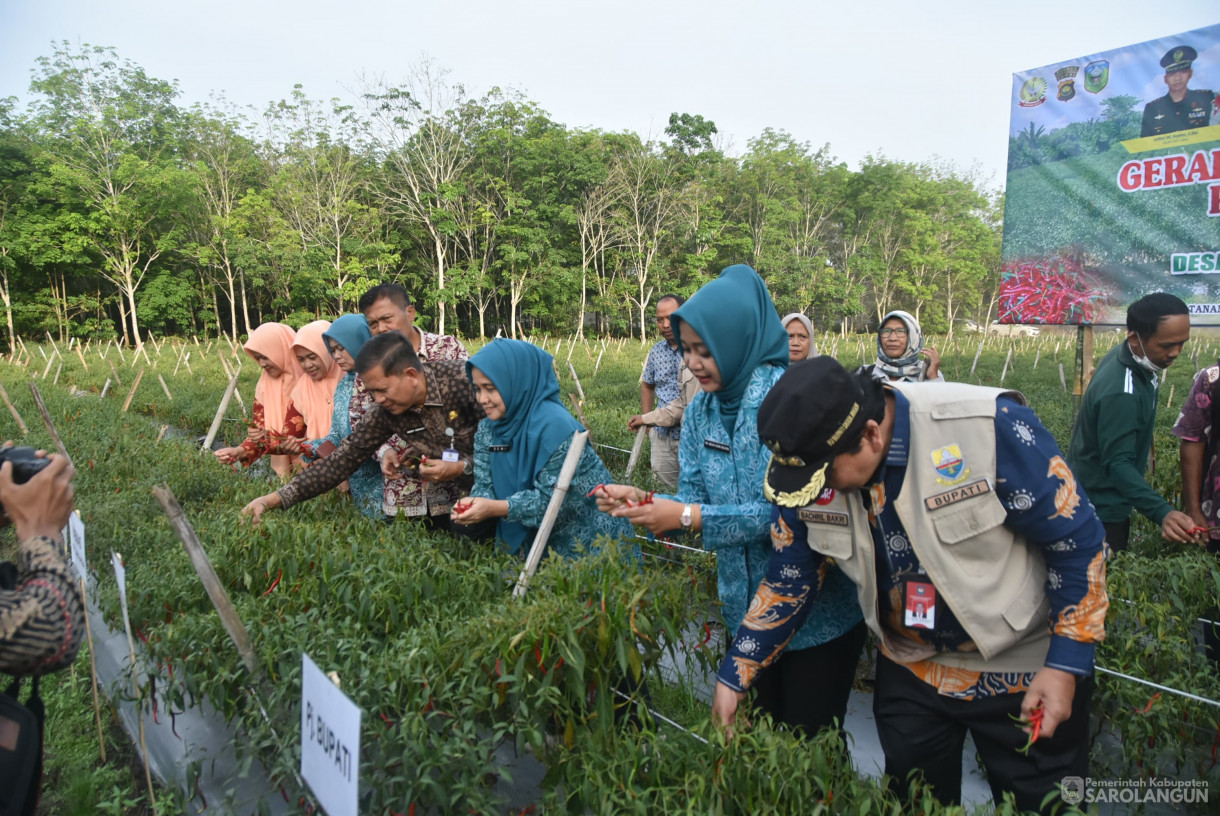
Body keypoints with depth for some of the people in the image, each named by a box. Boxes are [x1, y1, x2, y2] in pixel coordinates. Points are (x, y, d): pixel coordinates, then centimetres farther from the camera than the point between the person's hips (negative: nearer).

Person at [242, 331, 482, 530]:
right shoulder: (386, 412, -6)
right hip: (442, 510, 4)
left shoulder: (464, 380, -22)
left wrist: (461, 468, -25)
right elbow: (343, 460, -4)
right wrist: (275, 498, -10)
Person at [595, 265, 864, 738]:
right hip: (746, 608, 6)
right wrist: (642, 502, -15)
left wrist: (688, 518, -26)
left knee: (808, 741, 10)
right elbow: (695, 497, 4)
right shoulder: (701, 410, 3)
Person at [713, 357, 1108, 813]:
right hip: (910, 672, 4)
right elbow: (788, 585, -3)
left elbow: (1078, 538, -16)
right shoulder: (809, 465, -15)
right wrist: (733, 678, -2)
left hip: (1026, 670, -3)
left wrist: (1067, 664, -17)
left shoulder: (989, 427, -29)